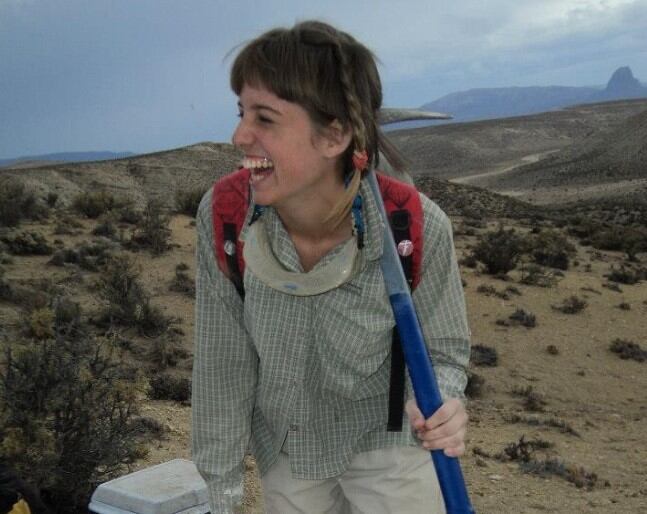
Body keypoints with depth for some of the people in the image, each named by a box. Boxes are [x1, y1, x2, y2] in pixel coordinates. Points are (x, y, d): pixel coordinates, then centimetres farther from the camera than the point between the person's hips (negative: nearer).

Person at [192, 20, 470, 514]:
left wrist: (437, 409, -33)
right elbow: (222, 367, -13)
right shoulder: (221, 215, -23)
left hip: (386, 440, -2)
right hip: (283, 446, 2)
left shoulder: (416, 228, -29)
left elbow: (442, 350, -11)